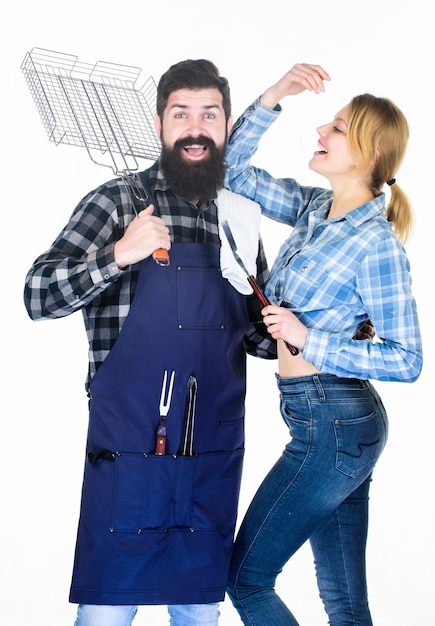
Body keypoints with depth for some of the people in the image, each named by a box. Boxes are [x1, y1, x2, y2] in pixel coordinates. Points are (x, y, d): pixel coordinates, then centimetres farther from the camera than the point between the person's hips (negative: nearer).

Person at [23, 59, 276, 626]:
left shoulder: (240, 219, 12)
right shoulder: (119, 202, -3)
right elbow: (39, 296, -10)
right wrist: (119, 255, -24)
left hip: (215, 458, 5)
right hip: (130, 452, -4)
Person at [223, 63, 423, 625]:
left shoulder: (376, 242, -16)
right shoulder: (314, 208, 6)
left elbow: (406, 361, -16)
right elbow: (235, 169, 12)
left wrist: (308, 340, -18)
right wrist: (274, 97, 1)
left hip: (333, 425, -8)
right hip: (337, 427, 8)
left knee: (245, 577, 2)